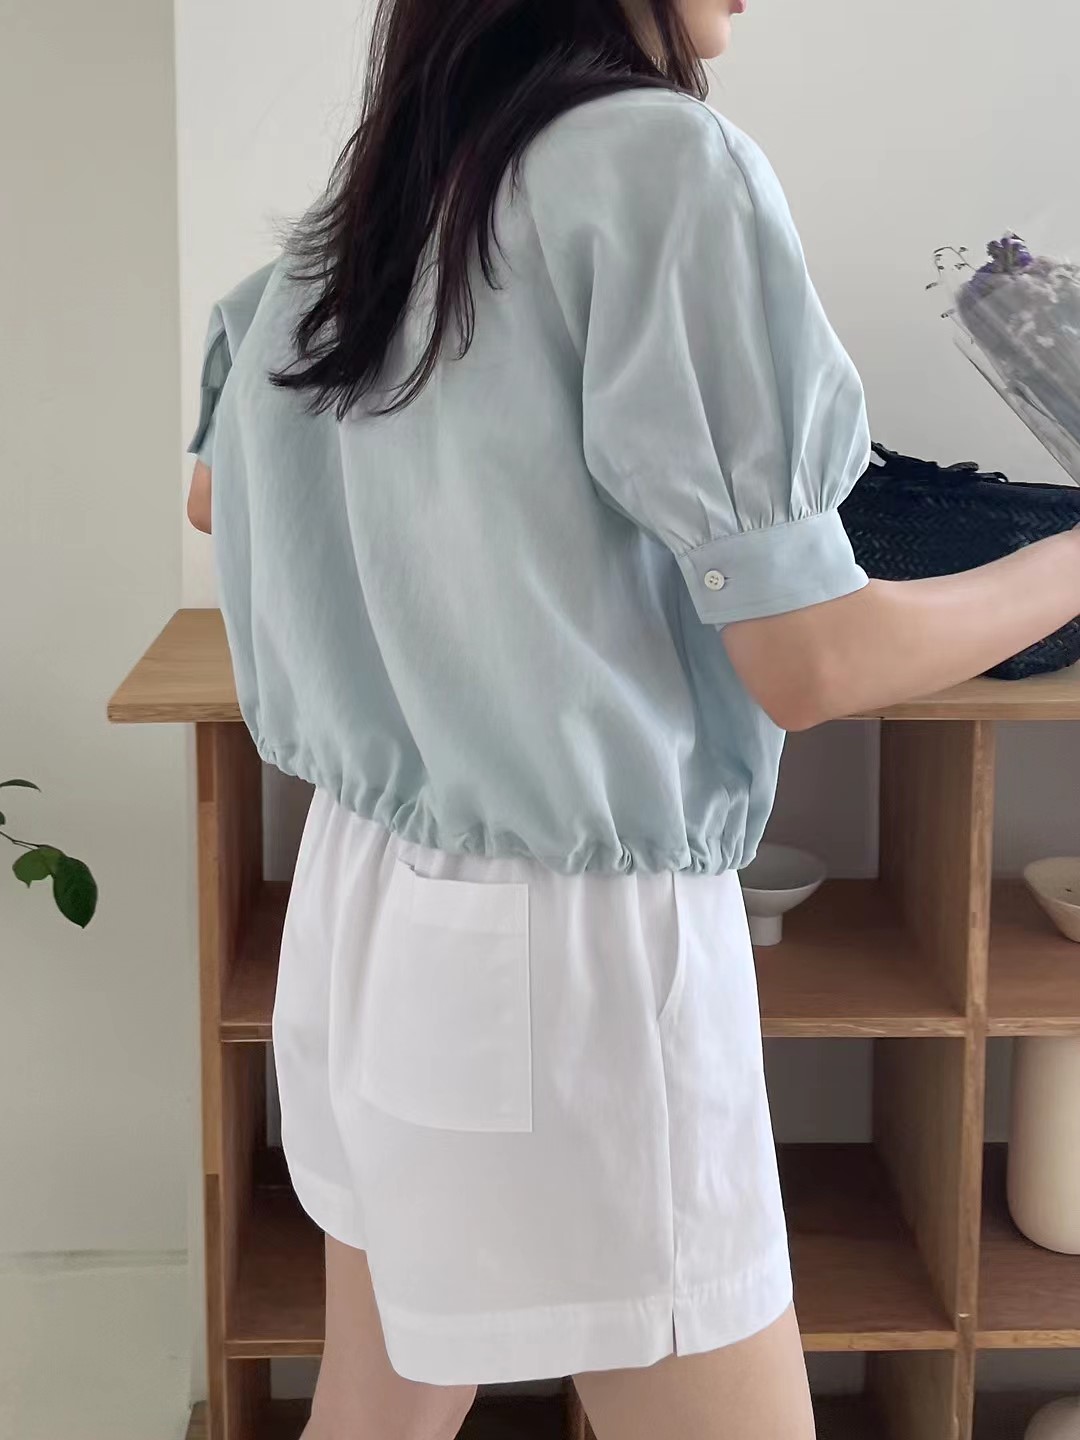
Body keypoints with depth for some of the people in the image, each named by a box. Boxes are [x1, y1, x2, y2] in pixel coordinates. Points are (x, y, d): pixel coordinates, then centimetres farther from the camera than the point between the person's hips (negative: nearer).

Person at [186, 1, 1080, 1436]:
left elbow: (217, 492, 23)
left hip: (367, 897, 8)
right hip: (575, 938, -8)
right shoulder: (670, 159, -15)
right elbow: (804, 662, -17)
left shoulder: (367, 196, 7)